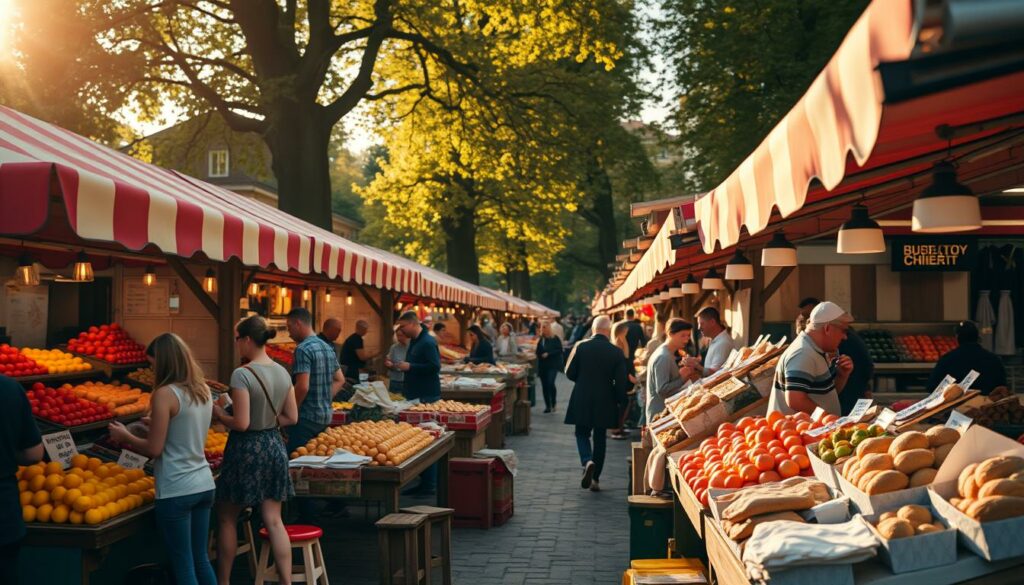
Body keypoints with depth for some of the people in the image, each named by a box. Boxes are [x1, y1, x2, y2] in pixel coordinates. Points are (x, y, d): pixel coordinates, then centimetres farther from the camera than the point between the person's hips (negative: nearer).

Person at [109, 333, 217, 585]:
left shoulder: (165, 394, -14)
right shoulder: (204, 390, 8)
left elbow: (155, 449, -13)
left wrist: (125, 437, 4)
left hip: (176, 491, -7)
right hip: (204, 485, 7)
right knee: (201, 560, 16)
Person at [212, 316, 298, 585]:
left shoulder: (242, 374, -18)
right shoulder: (282, 372, 2)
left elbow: (241, 423, -20)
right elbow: (291, 417, 6)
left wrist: (219, 414, -3)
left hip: (247, 450, -6)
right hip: (274, 447, 6)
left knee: (226, 519, 12)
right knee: (273, 520, 10)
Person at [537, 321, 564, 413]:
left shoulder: (555, 339, -6)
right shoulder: (541, 339, 11)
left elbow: (559, 350, -10)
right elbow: (538, 352, 17)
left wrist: (548, 354, -17)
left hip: (553, 365, -5)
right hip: (542, 366, 6)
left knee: (550, 383, -17)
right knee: (544, 385, 5)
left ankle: (553, 404, 0)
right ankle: (547, 405, 14)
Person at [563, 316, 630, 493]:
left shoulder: (581, 346, -8)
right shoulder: (616, 352, -8)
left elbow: (570, 373, -2)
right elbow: (621, 381, -7)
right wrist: (619, 401, 8)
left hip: (581, 400, 0)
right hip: (605, 403, 1)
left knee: (582, 434, 14)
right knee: (599, 438, 13)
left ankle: (587, 461, -16)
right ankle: (595, 479, 16)